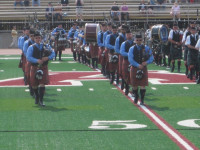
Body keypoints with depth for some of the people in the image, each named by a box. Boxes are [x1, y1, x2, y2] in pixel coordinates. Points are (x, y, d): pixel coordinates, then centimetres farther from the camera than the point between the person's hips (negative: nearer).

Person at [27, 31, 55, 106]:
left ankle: (41, 100, -4)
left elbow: (53, 53, 5)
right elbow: (28, 57, -11)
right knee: (34, 84, 8)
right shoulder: (31, 47, -2)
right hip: (34, 68, 0)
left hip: (44, 68, 1)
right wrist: (37, 61, -22)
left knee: (42, 84, -8)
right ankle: (36, 97, 34)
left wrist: (48, 57, -14)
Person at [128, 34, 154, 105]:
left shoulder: (146, 48, 2)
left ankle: (142, 99, 3)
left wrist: (146, 62, -15)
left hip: (143, 68, 0)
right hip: (134, 68, 0)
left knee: (143, 85, -5)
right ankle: (136, 97, 30)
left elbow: (151, 58, 4)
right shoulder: (132, 49, -1)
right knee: (134, 85, 7)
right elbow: (130, 59, -9)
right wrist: (138, 65, -19)